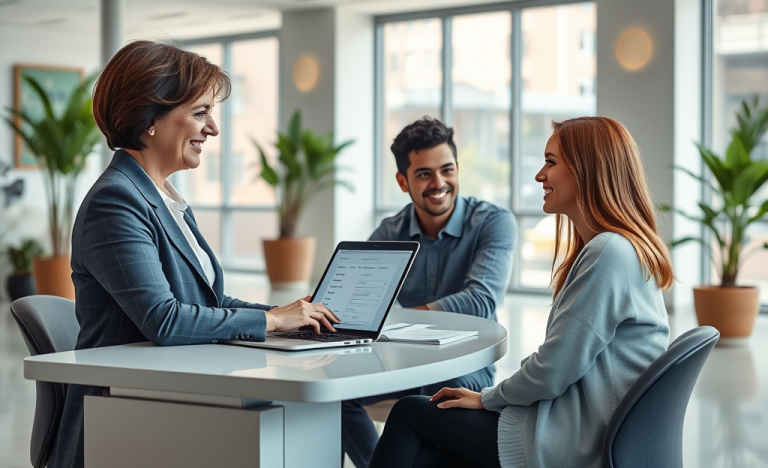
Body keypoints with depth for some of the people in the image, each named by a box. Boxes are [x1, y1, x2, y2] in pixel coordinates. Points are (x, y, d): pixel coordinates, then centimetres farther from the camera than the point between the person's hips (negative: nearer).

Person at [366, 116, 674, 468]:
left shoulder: (609, 253, -19)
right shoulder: (603, 247, 15)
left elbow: (554, 370, -19)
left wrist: (489, 398, -3)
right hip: (580, 430, 9)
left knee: (409, 414, 3)